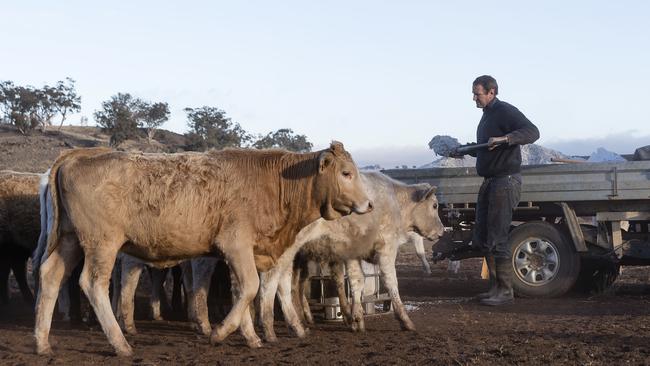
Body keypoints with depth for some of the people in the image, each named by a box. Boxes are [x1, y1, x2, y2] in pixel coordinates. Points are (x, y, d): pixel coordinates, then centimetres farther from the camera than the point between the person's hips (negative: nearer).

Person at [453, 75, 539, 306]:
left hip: (505, 180, -10)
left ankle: (505, 291, -2)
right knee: (482, 237, 12)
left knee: (497, 239, -9)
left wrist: (504, 139, -37)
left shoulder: (506, 112, -12)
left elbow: (532, 132, -26)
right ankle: (495, 287, 20)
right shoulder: (487, 114, 18)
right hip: (489, 181, 10)